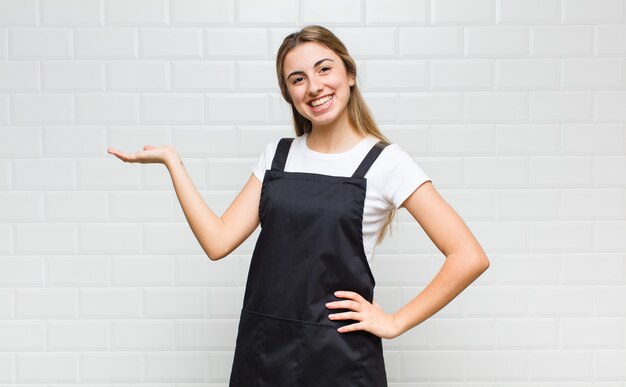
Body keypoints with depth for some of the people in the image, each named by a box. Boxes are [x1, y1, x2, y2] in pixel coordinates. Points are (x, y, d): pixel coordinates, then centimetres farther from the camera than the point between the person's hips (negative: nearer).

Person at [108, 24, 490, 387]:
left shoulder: (384, 161, -9)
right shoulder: (276, 155, 6)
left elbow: (470, 257, -12)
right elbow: (218, 241, -2)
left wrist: (395, 322, -10)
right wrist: (172, 160, -3)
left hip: (339, 355, -4)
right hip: (262, 350, 5)